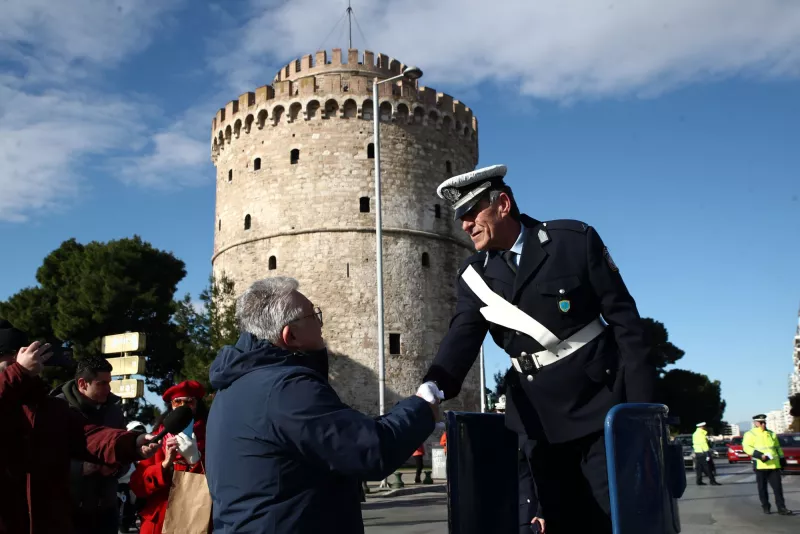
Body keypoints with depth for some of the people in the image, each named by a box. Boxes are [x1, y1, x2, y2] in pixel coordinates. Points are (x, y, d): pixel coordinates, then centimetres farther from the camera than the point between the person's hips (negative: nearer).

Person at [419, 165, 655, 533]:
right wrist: (432, 387, -32)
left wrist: (640, 403, -11)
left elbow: (623, 317, -7)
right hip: (540, 418, 3)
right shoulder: (473, 275, 2)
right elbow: (462, 336, -11)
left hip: (603, 405, -3)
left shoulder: (575, 240, -8)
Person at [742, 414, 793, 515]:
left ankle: (781, 508, 1)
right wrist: (760, 455, -23)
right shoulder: (750, 434, -2)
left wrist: (782, 459, 14)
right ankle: (765, 507, 15)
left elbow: (778, 448, 23)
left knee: (778, 487, 0)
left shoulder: (771, 434, 17)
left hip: (774, 465, 4)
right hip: (760, 465, -4)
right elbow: (746, 447, -13)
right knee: (762, 488, 4)